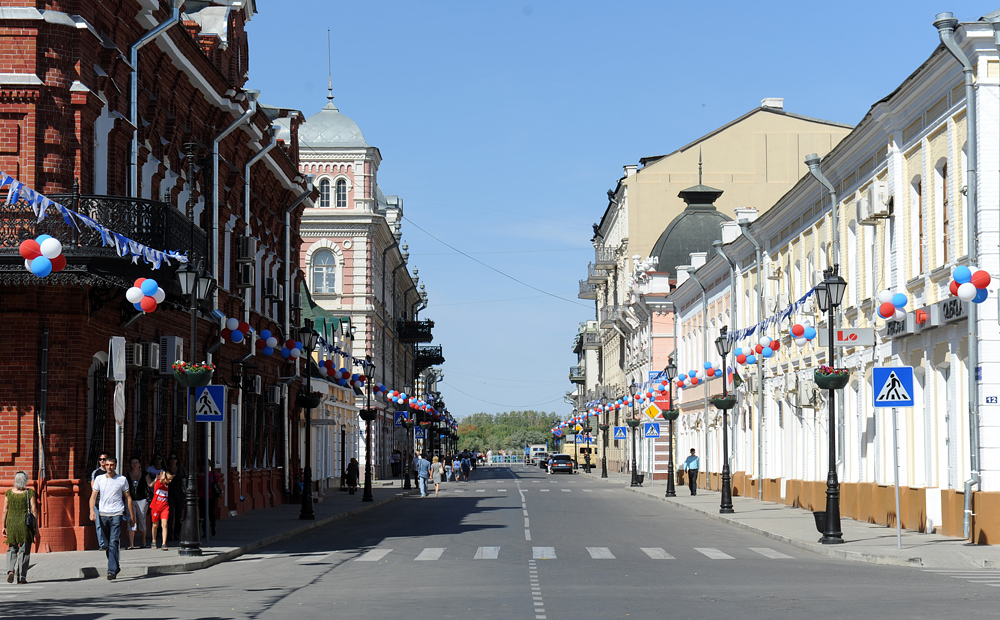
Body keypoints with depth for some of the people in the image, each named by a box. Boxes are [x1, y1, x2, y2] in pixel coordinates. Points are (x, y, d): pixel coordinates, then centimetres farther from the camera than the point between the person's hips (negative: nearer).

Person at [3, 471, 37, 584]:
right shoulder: (30, 493, -6)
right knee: (24, 551, 6)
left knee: (12, 549, 16)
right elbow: (34, 511, -7)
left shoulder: (8, 493, 0)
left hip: (11, 523, 2)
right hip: (26, 524, -2)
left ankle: (10, 570, -7)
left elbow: (5, 511, 1)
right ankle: (21, 577, 4)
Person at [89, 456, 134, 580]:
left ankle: (112, 571, -19)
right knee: (108, 543, 11)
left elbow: (128, 497, 11)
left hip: (117, 514, -3)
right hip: (103, 514, 3)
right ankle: (115, 566, 27)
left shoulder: (122, 479, 4)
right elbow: (93, 496, 6)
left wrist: (131, 513, 11)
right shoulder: (99, 479, 7)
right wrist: (92, 511, -9)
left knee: (114, 542, -14)